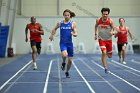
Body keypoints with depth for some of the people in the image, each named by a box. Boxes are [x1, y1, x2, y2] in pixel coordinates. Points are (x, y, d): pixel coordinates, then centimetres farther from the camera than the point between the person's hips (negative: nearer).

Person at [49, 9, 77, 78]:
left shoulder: (73, 23, 0)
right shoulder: (60, 23, 2)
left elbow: (76, 34, -1)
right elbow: (55, 29, 21)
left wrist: (74, 34, -23)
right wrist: (52, 35, 9)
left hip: (70, 43, 1)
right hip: (63, 43, -1)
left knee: (70, 60, 6)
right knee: (64, 54, -31)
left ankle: (67, 72, 33)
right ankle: (63, 63, 5)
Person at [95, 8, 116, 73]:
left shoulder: (111, 21, -15)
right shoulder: (98, 20, -8)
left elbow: (115, 30, -20)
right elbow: (96, 26, 14)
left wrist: (113, 32, -42)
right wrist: (96, 34, 12)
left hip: (109, 39, 1)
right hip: (101, 39, -1)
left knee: (110, 56, 10)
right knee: (104, 53, -21)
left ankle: (107, 52, 48)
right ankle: (105, 68, -14)